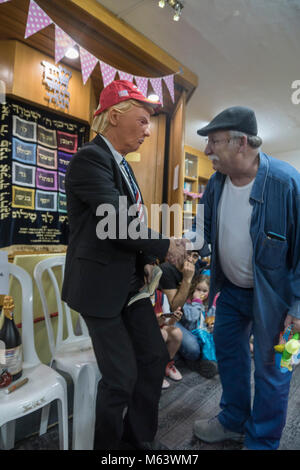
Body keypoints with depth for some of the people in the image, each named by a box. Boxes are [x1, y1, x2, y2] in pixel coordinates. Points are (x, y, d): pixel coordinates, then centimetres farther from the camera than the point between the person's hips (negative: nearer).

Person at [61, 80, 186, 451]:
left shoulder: (122, 165, 14)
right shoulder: (90, 159, -14)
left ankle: (140, 437, 37)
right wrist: (165, 247, -11)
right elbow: (118, 222, -23)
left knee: (155, 357, 14)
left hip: (131, 283, 9)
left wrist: (146, 259, 2)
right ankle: (107, 444, 32)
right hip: (102, 287, -9)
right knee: (122, 376, 3)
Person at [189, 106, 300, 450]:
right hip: (231, 288, 6)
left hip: (271, 293, -6)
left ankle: (262, 440, 36)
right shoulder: (217, 182, -5)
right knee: (228, 352, 19)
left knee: (269, 368, 10)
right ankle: (233, 421, 45)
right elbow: (204, 228, 8)